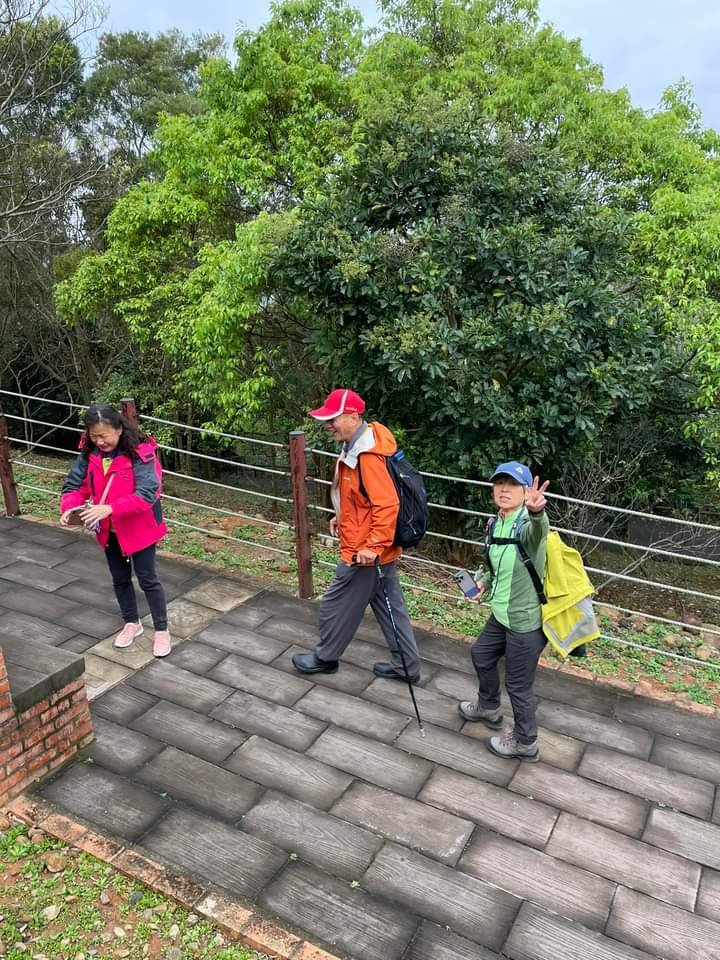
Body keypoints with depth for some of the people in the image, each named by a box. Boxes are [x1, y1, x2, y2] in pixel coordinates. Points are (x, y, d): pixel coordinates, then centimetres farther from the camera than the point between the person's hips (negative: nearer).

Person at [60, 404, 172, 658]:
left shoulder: (140, 454, -24)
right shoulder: (88, 454, -6)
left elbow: (146, 494, -31)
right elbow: (74, 486, -3)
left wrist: (110, 508, -41)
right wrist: (69, 508, -25)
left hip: (139, 528, -6)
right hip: (109, 530, 6)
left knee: (147, 579, 4)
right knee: (120, 579, 19)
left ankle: (161, 631, 18)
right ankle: (132, 623, 39)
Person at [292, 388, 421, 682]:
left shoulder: (367, 456, -26)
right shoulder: (357, 446, 6)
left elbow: (387, 505, -29)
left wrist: (372, 547, -27)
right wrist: (343, 517, 14)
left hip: (363, 552, -10)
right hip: (379, 549, 10)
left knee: (336, 606, 10)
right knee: (389, 606, 17)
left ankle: (325, 658, 32)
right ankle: (406, 666, 29)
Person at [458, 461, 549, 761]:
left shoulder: (528, 523, -24)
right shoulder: (496, 524, 0)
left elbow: (537, 532, -52)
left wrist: (536, 512, -72)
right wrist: (485, 582, 3)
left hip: (526, 621, -9)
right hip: (503, 614, 9)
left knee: (518, 684, 8)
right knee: (481, 655, 28)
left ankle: (525, 743, 33)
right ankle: (489, 708, 54)